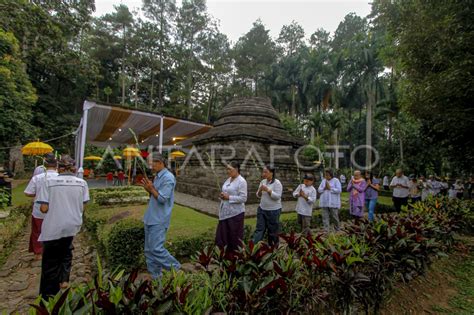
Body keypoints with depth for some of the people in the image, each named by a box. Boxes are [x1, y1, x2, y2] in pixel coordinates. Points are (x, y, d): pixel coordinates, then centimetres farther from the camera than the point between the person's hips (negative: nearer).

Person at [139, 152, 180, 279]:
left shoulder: (168, 178, -16)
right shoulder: (157, 177, 13)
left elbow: (162, 199, -20)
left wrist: (151, 188, -16)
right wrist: (147, 188, 2)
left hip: (159, 220, -9)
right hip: (150, 218, 9)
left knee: (156, 249, -9)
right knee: (149, 249, 13)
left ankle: (175, 268, 10)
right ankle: (154, 275, 26)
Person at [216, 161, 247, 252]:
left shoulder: (241, 181, -13)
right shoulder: (228, 180, 10)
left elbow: (243, 198, -18)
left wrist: (228, 197, -20)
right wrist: (222, 196, -1)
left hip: (235, 213, -7)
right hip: (225, 212, 7)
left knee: (235, 236, 7)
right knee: (222, 234, 11)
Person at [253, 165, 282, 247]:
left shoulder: (277, 183, -13)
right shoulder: (263, 182, 4)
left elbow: (278, 196, -20)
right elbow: (258, 196, 8)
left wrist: (268, 190, -27)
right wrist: (260, 190, -13)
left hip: (273, 210, -5)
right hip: (262, 209, 5)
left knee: (273, 230, 10)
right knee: (259, 228, 7)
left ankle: (273, 247, 28)